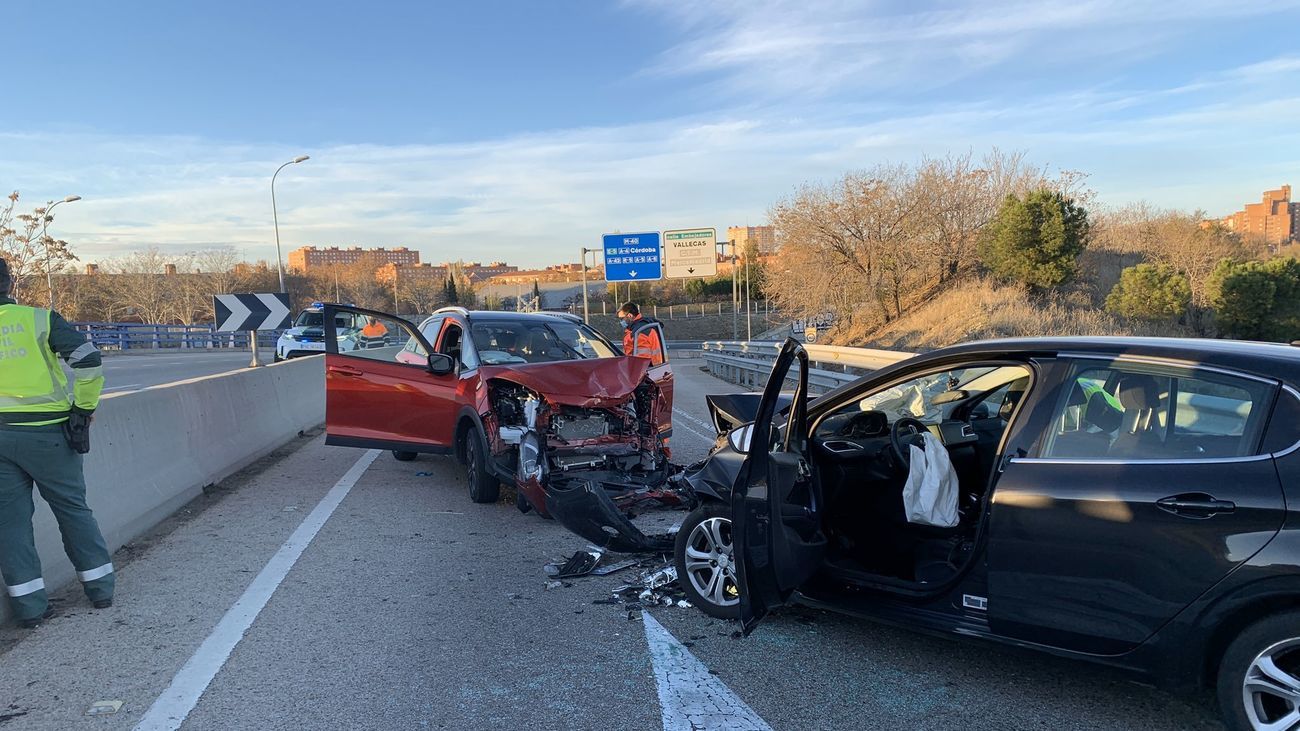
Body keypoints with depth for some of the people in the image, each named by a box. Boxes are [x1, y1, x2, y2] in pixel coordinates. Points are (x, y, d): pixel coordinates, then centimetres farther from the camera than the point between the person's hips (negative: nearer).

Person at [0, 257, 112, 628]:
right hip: (46, 433, -2)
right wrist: (84, 409, -3)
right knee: (72, 508, 11)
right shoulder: (38, 319, -5)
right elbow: (89, 360, -12)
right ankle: (100, 588, 17)